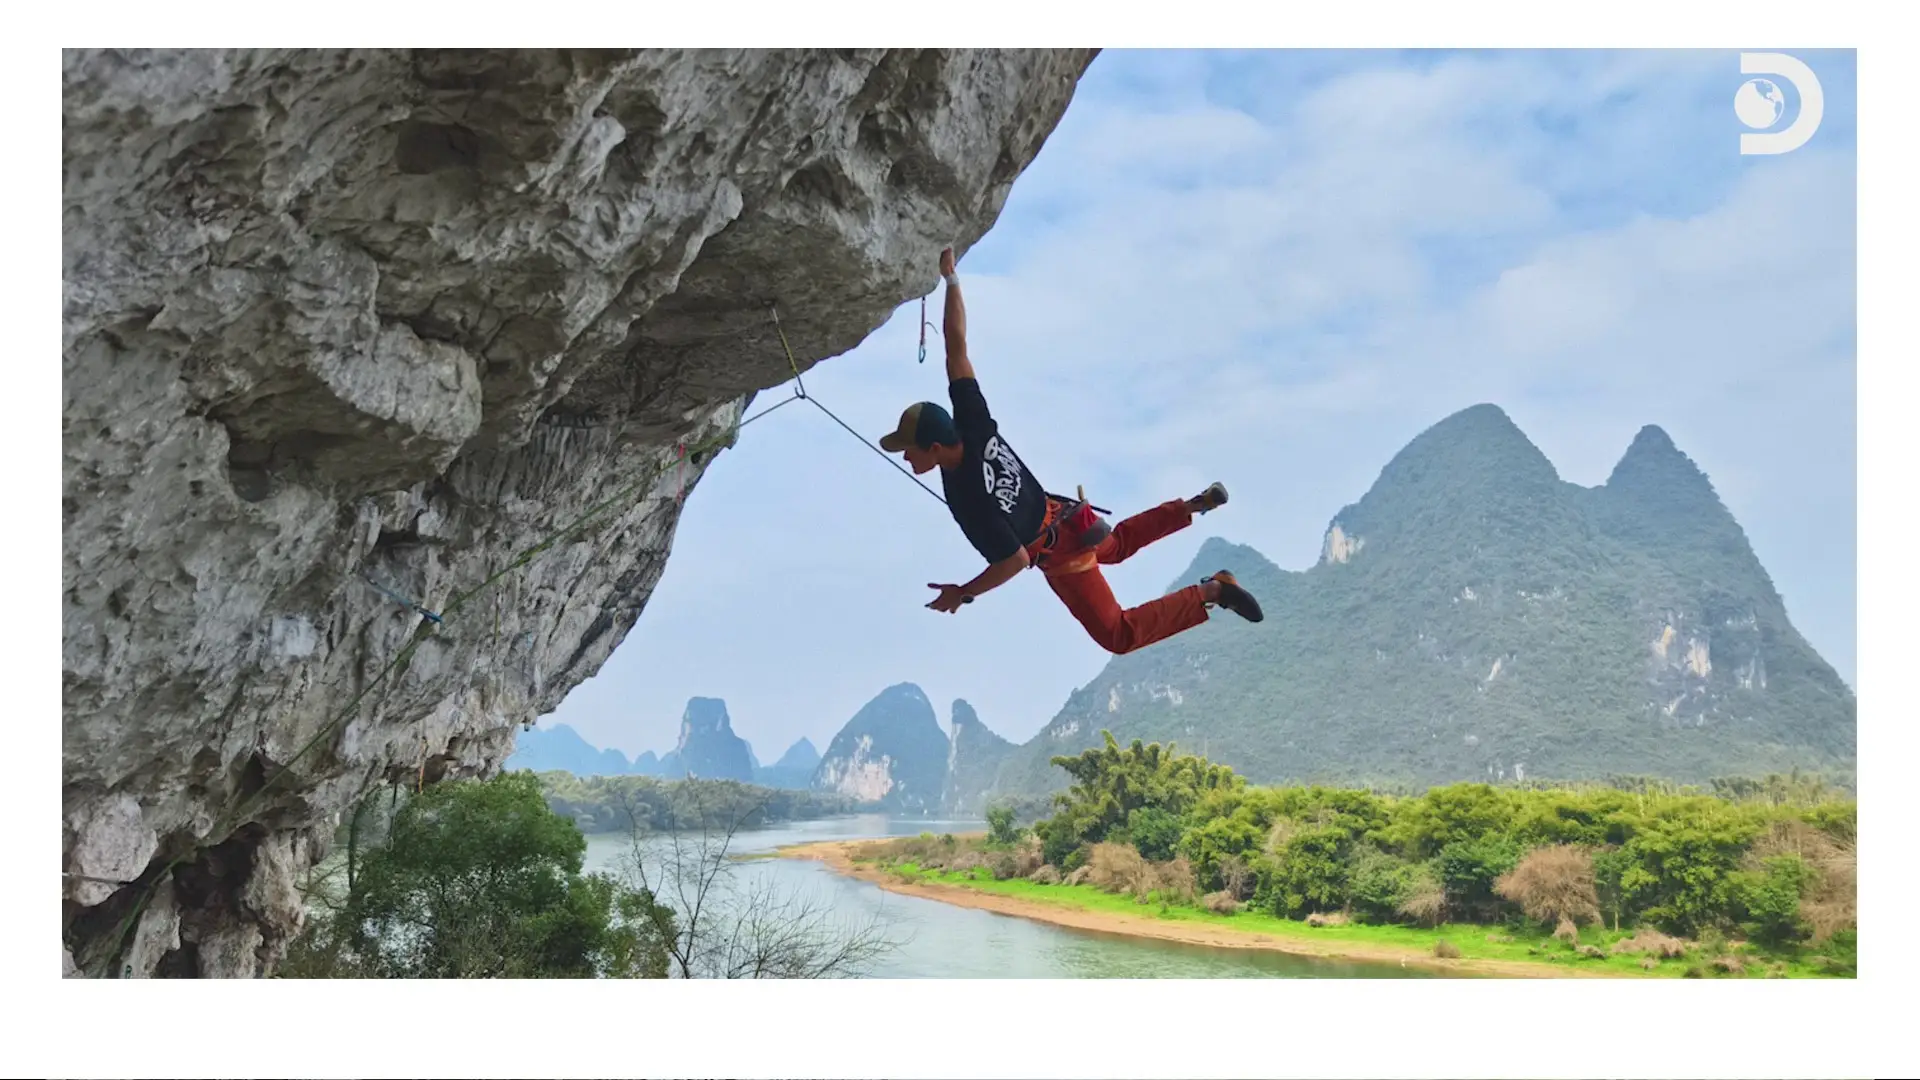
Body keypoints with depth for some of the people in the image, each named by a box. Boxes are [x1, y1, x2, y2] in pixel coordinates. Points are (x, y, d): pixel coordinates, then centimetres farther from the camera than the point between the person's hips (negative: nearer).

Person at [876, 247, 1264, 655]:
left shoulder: (968, 501, -39)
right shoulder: (973, 427, -22)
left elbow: (1015, 561, -32)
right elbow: (957, 349, -18)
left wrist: (962, 593, -19)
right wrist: (950, 278, -19)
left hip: (1059, 554, -8)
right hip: (1063, 519, 8)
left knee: (1118, 634, 7)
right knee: (1118, 545, 40)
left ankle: (1212, 591, 1)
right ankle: (1197, 504, 36)